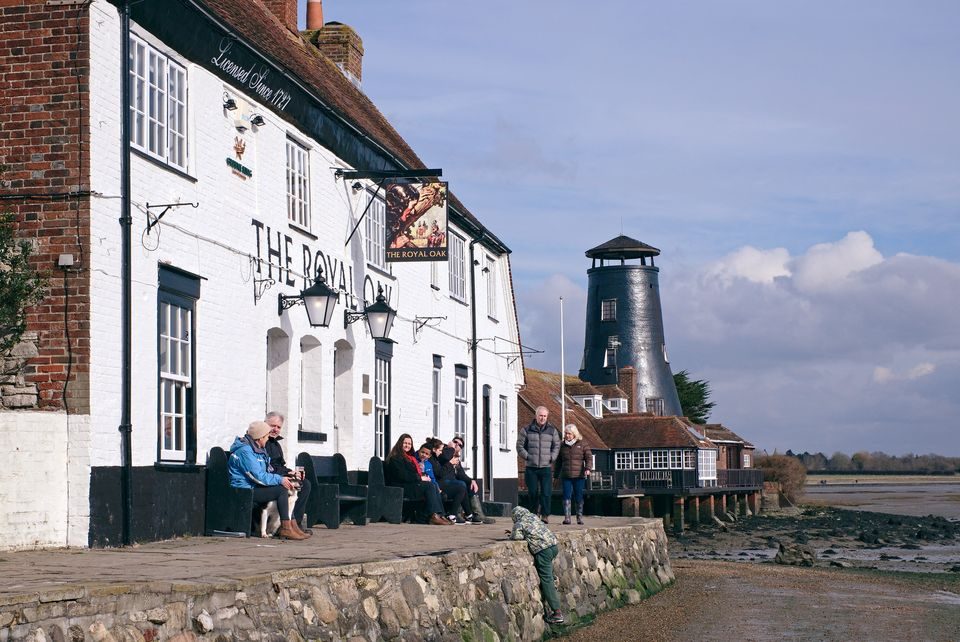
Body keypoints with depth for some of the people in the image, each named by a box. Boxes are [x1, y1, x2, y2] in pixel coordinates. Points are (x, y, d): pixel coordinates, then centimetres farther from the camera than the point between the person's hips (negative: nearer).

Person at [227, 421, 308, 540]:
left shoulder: (255, 449, 18)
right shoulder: (245, 451, -16)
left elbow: (266, 473, 18)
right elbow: (258, 476, -22)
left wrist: (282, 478, 2)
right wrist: (280, 480, -17)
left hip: (253, 487, 10)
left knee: (286, 485, 0)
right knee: (282, 489, -19)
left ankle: (291, 525, -6)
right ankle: (285, 528, -18)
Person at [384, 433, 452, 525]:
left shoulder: (410, 457, 27)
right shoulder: (395, 458, -3)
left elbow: (417, 472, 25)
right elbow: (402, 476, -14)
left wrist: (423, 477, 2)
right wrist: (420, 478, -11)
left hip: (413, 484, 8)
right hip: (402, 488, -8)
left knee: (434, 487, -17)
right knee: (430, 486, -26)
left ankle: (440, 515, -28)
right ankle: (433, 515, -34)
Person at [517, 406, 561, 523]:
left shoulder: (552, 431, 9)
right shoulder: (526, 430, 4)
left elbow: (556, 446, 14)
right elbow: (520, 446, 6)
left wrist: (552, 458, 1)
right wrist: (527, 457, -4)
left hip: (546, 467, 0)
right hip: (531, 468, 0)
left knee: (546, 493, -8)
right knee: (533, 493, 3)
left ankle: (545, 515, -3)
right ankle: (535, 513, 15)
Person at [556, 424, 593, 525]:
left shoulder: (582, 445, 5)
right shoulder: (562, 445, 13)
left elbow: (589, 457, 0)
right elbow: (559, 461, 20)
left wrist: (588, 468, -16)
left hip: (579, 476, -2)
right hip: (566, 476, 2)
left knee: (579, 497, 1)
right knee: (566, 496, -8)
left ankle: (580, 517, 10)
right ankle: (566, 517, -9)